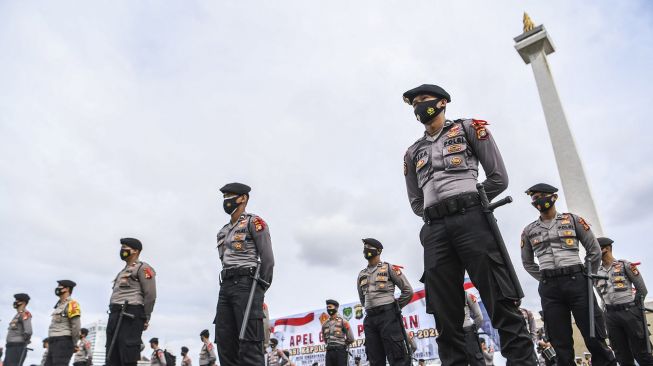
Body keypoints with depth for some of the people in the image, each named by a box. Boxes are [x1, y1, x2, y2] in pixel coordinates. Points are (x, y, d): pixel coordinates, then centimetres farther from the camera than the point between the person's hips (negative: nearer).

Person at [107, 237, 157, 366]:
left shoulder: (142, 268, -1)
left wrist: (145, 318, -10)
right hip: (115, 315, 9)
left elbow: (150, 294, -9)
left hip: (130, 315, -9)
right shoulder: (123, 271, 27)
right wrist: (113, 317, 16)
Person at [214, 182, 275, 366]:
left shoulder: (254, 222, 0)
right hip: (226, 287, 8)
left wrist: (260, 289, -10)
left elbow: (267, 259, -7)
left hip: (246, 285, -8)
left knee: (249, 344, -11)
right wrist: (226, 287, 12)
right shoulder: (223, 231, 24)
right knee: (225, 344, 3)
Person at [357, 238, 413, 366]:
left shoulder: (389, 268, 3)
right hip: (369, 319, 6)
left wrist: (395, 308, 5)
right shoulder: (361, 275, 18)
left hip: (388, 316, -6)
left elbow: (408, 291, 2)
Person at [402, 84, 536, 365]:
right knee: (445, 316, 1)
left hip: (471, 220, -4)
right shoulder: (412, 153, 24)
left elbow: (499, 177, 8)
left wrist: (468, 204, 10)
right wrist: (438, 216, 13)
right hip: (435, 231, 4)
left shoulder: (468, 129, 13)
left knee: (502, 304, -7)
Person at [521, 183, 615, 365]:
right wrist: (546, 281, 12)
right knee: (561, 345, 5)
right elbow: (527, 263, 20)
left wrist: (587, 277, 8)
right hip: (549, 289, 2)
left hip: (576, 281, -2)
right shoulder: (529, 230, 11)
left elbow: (594, 250, 9)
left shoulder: (573, 220, 7)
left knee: (594, 338, 0)